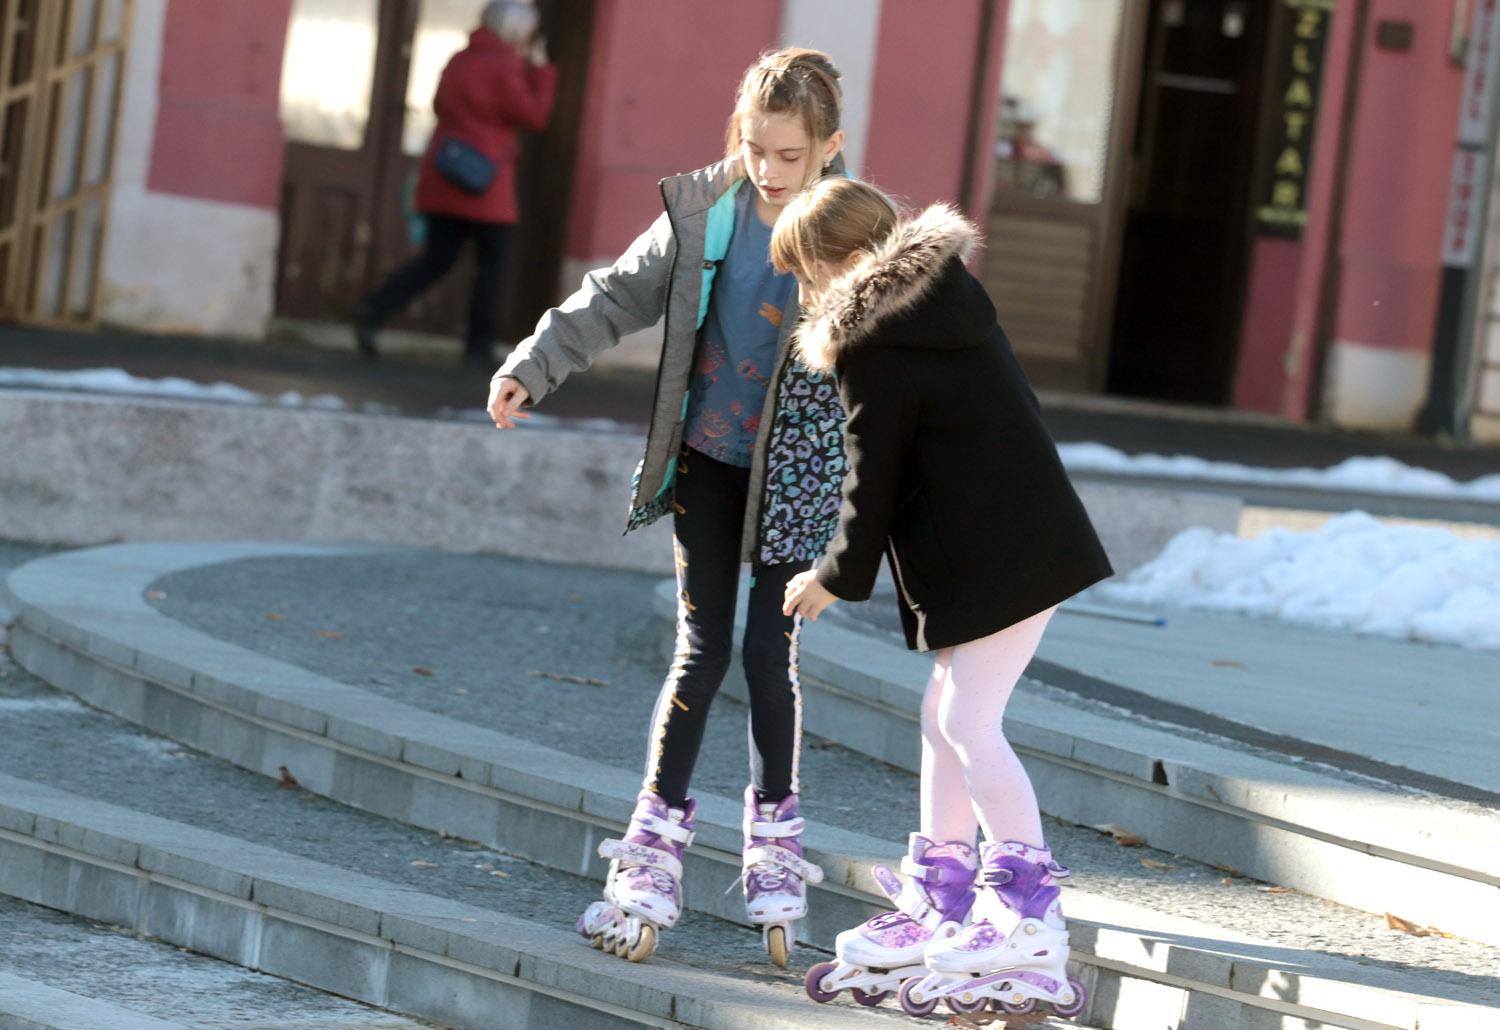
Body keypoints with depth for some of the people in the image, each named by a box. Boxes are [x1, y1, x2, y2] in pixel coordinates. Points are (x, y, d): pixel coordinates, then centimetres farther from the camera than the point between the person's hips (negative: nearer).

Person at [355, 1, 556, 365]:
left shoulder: (459, 61, 11)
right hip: (484, 185, -7)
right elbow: (534, 117, -12)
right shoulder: (502, 68, -13)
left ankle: (373, 311, -8)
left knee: (436, 260, 10)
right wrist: (540, 71, -2)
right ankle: (478, 348, 8)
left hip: (442, 182, 7)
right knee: (491, 265, 6)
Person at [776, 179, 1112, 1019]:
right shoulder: (949, 295, 14)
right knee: (947, 716, 14)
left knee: (970, 721, -9)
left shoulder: (874, 349, -13)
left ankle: (1031, 924, -10)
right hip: (1024, 539, 10)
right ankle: (939, 906, 19)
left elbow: (874, 478, -9)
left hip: (998, 560, -10)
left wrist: (838, 578, 6)